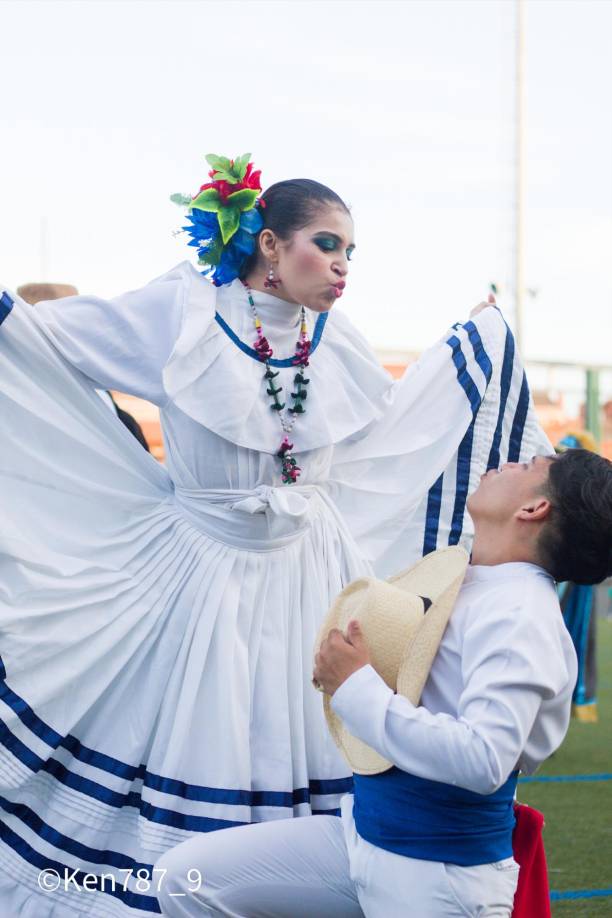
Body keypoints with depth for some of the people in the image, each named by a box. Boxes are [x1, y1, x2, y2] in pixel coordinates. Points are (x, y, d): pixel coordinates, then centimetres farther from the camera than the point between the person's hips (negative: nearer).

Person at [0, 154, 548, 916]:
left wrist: (478, 342, 25)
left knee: (290, 744, 6)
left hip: (303, 570, 4)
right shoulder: (183, 312, -10)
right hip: (199, 568, -4)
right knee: (179, 734, 2)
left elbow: (390, 418, 23)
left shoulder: (333, 341, 4)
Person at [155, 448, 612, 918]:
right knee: (185, 878, 0)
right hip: (360, 830, 8)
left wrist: (358, 689, -22)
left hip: (444, 877, -8)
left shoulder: (520, 615, -19)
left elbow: (483, 760, -30)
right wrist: (341, 671, 0)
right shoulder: (461, 583, 7)